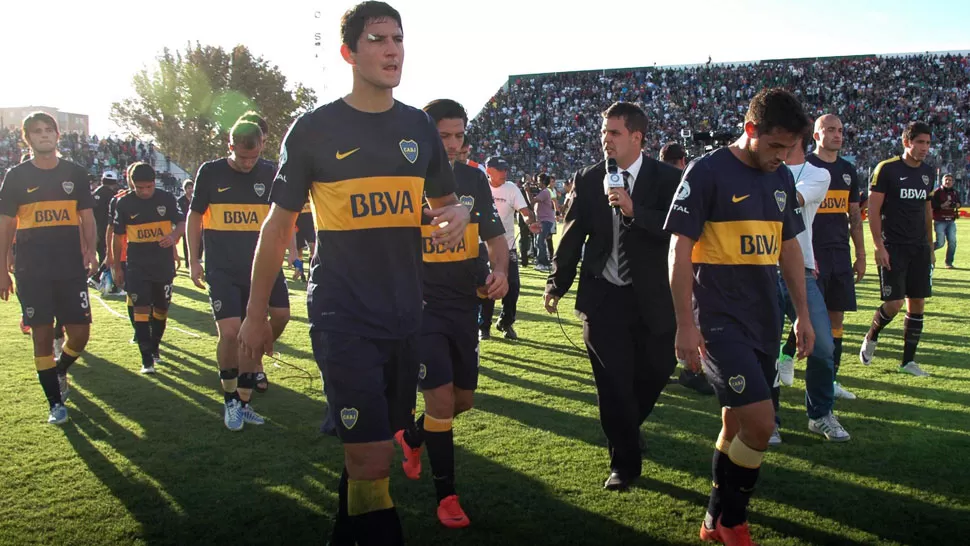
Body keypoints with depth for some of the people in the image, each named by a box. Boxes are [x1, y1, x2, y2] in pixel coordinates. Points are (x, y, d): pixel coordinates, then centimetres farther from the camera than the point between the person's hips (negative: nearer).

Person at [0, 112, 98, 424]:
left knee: (80, 333, -1)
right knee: (42, 334, 2)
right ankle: (55, 402, 14)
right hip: (32, 271, -1)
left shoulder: (75, 173, 8)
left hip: (71, 268, 1)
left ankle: (59, 372, 31)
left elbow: (87, 219, 10)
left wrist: (91, 251, -7)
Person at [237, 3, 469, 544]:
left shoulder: (420, 126, 7)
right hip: (343, 318, -4)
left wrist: (459, 213, -8)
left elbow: (445, 199, 18)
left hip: (405, 317, 5)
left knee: (374, 449, 15)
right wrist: (256, 313, 3)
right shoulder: (315, 128, -4)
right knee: (371, 460, -10)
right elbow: (279, 224, 1)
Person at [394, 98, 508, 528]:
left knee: (463, 400, 12)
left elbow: (494, 236, 10)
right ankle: (446, 496, 10)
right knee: (441, 399, -9)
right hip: (420, 305, -5)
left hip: (465, 304, 5)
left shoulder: (474, 179, 4)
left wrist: (499, 270, -10)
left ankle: (411, 436, 43)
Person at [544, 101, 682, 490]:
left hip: (652, 297, 0)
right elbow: (572, 235, 6)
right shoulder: (587, 180, 1)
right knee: (613, 382, 2)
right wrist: (556, 285, 4)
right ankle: (624, 463, 18)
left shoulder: (666, 179, -4)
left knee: (656, 371, 10)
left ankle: (624, 427, 42)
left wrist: (634, 211, -26)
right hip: (602, 297, 0)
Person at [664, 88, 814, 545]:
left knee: (738, 421, 13)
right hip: (719, 320, -7)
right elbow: (680, 250, -12)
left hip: (764, 320, 7)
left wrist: (802, 313, 17)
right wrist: (686, 324, -15)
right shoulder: (707, 172, -11)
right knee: (760, 422, -13)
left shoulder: (781, 179, 11)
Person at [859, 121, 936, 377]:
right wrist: (879, 246, -15)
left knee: (917, 303, 4)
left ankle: (908, 361, 12)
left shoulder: (927, 173, 11)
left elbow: (927, 211, 19)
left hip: (919, 248, 6)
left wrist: (930, 246, 16)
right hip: (893, 248, -6)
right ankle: (870, 338, 19)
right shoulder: (887, 169, -8)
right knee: (895, 302, -10)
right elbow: (873, 209, -9)